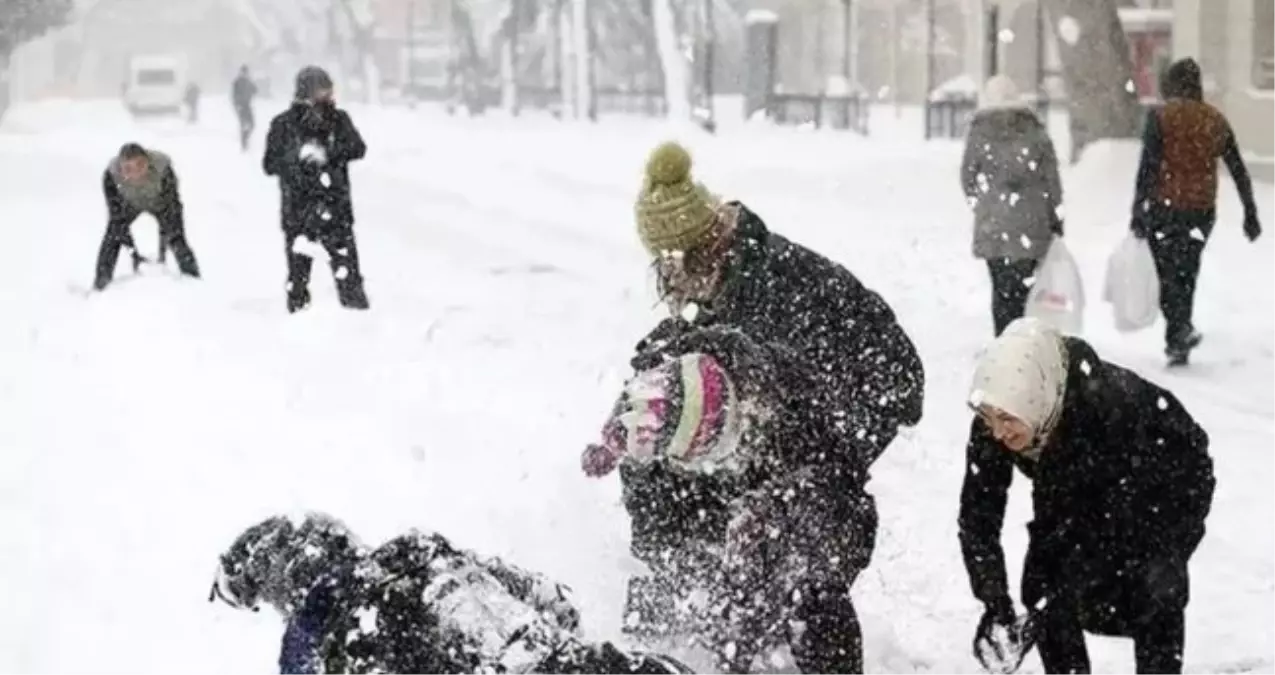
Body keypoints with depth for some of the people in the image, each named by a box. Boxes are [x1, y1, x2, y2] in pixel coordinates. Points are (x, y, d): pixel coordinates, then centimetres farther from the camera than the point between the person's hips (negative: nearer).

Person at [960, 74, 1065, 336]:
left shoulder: (979, 131, -1)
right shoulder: (1035, 130, 3)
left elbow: (968, 176, 5)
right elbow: (1052, 178, 5)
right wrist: (1056, 219, 13)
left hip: (992, 224, -1)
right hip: (1031, 223, 1)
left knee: (1001, 285, 3)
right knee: (1022, 284, 7)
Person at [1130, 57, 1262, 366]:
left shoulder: (1160, 116, -6)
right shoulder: (1217, 120, 8)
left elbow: (1147, 167, -12)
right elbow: (1239, 171, 10)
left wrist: (1138, 212, -10)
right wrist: (1250, 214, 15)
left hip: (1164, 208, -4)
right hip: (1202, 211, 4)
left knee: (1167, 274, 2)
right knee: (1186, 274, 14)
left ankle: (1181, 329, -20)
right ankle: (1178, 345, 17)